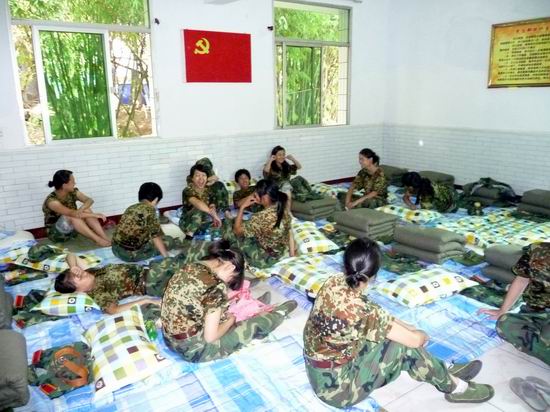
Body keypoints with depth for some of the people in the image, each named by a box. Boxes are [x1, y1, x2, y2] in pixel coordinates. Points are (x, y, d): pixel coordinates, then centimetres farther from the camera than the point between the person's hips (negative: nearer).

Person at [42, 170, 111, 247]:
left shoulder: (72, 192, -6)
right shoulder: (51, 200, -25)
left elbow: (89, 200, -16)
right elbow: (72, 214, -35)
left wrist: (82, 208, -37)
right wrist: (95, 215, -36)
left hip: (72, 229, 5)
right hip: (56, 233, -5)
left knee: (86, 210, -20)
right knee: (70, 216, -34)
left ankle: (106, 239, -30)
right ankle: (98, 240, -35)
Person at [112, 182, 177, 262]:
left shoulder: (131, 208, 12)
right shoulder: (149, 210, -11)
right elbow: (156, 237, -10)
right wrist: (166, 256, -2)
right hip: (132, 254, -8)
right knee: (169, 241, 5)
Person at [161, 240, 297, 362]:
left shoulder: (190, 267, -3)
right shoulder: (216, 286, -26)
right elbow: (210, 337, -22)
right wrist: (230, 321, -3)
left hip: (170, 339, 7)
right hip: (192, 349, -7)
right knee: (253, 326, 9)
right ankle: (279, 313, 35)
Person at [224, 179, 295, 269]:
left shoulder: (261, 217, -33)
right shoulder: (283, 209, -11)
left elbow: (237, 230, -18)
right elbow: (289, 233, 1)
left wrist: (242, 207, -12)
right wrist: (292, 254, 14)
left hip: (264, 259, -7)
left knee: (230, 224, 6)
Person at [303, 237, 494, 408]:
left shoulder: (333, 283, -9)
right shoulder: (360, 310, -32)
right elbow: (415, 340, -18)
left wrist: (409, 328, 9)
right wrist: (422, 335, 4)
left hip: (319, 371, 7)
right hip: (335, 385, -7)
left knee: (396, 333, 10)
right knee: (404, 345, -8)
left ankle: (445, 372, 25)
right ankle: (454, 387, 15)